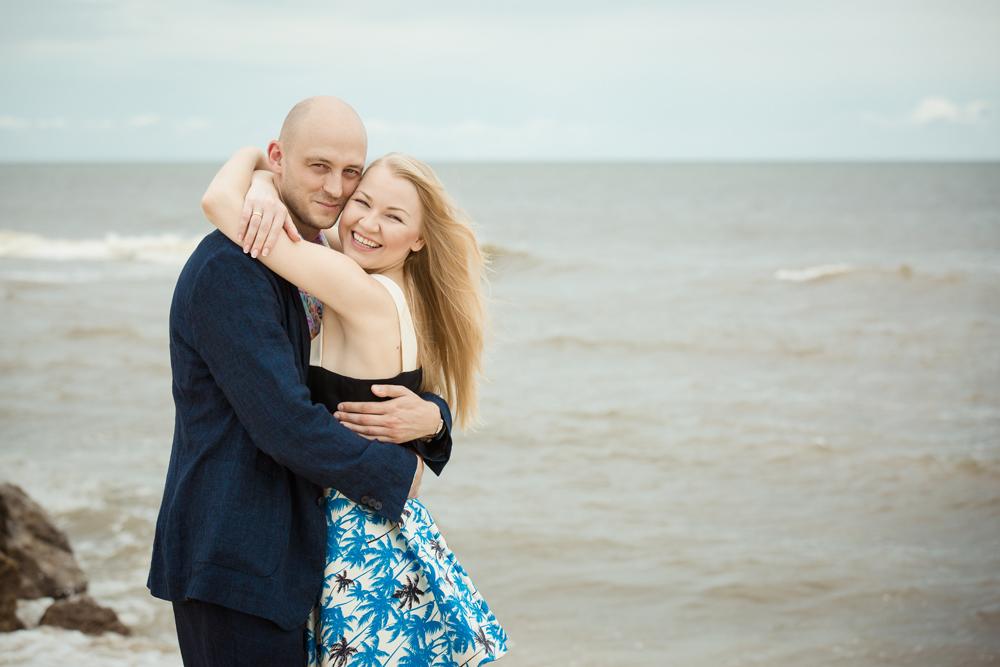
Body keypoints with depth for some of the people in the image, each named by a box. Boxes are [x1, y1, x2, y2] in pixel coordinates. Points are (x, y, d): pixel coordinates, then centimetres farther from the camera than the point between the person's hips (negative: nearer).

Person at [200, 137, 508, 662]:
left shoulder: (365, 293, -19)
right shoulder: (403, 300, 6)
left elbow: (219, 200, -19)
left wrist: (252, 156, -1)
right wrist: (264, 182, -1)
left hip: (357, 540, -9)